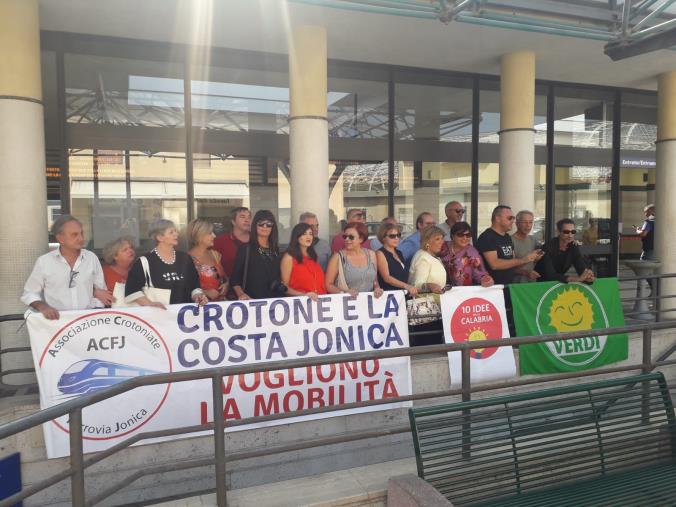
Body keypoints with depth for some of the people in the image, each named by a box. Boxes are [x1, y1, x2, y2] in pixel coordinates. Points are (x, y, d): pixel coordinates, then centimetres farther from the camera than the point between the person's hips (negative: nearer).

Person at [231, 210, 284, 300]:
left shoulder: (276, 250, 14)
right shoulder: (245, 249, 2)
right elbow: (235, 279, 0)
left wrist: (282, 287, 2)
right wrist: (241, 294, -15)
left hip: (275, 299, 3)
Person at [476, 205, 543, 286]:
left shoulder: (508, 237, 13)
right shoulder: (487, 237, -13)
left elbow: (512, 262, 17)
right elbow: (494, 264, -22)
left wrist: (531, 258, 2)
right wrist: (522, 260, -19)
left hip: (508, 285, 7)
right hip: (492, 286, -7)